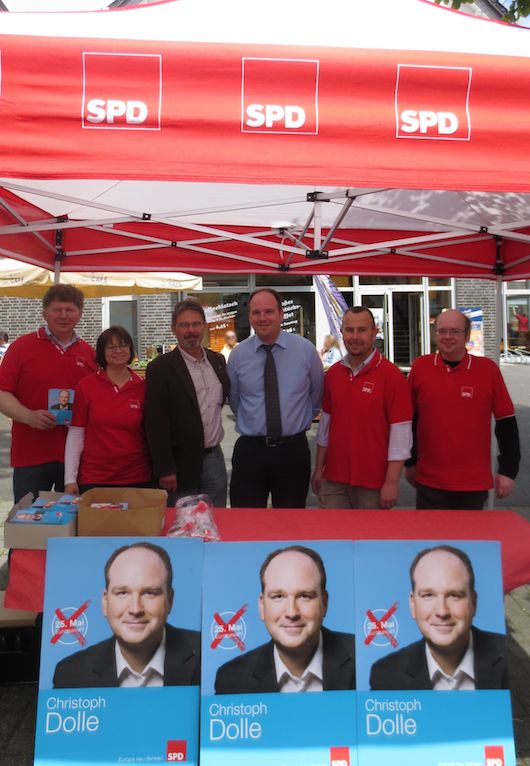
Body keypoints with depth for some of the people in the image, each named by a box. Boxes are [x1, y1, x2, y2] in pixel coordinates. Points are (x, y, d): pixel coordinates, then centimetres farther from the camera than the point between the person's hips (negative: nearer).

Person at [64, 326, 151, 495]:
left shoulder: (143, 387, 0)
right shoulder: (86, 386, -2)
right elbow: (76, 434, -1)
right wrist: (70, 479, -4)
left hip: (138, 478, 1)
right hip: (93, 479, -1)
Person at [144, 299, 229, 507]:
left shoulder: (218, 360, 8)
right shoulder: (161, 368, -9)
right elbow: (156, 422, -13)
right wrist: (164, 469, -16)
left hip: (214, 459, 5)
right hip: (182, 463, -5)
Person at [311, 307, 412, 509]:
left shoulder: (391, 375, -11)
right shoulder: (333, 373, 6)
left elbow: (400, 432, -13)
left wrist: (391, 482, -15)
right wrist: (319, 468, 12)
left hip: (373, 483, -4)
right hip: (333, 479, 5)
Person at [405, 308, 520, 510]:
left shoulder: (488, 369, -4)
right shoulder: (420, 367, -2)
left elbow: (506, 422, 1)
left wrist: (507, 470, 1)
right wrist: (410, 463, 11)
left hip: (474, 484, 0)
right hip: (429, 482, 0)